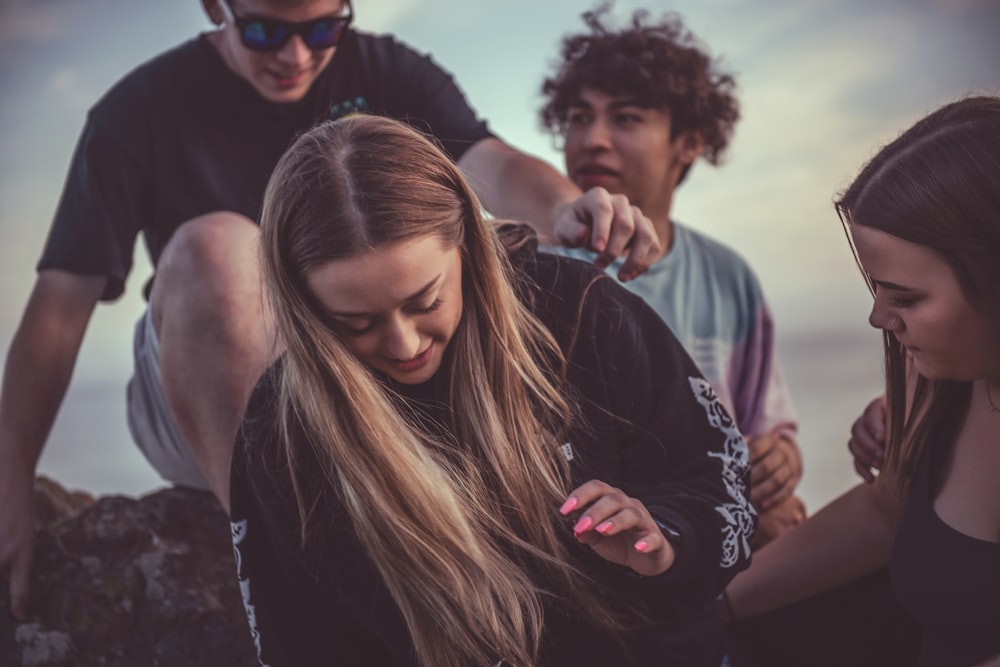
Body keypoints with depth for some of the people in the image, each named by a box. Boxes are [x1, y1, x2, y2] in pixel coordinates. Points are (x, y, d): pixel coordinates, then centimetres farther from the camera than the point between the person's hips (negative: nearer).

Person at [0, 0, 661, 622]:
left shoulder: (388, 73, 3)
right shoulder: (144, 108, -2)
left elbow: (487, 161, -18)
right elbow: (62, 302, -8)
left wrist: (567, 209, -41)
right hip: (202, 406, -2)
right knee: (216, 244, -31)